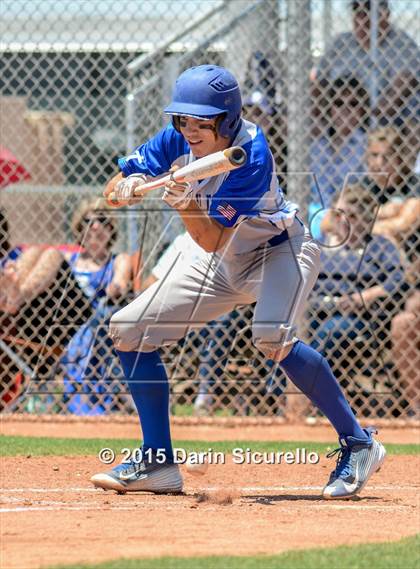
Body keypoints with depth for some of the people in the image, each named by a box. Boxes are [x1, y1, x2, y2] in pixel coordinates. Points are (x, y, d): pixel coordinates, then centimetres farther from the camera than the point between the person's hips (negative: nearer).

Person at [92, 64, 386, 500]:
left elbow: (212, 237, -32)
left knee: (271, 336, -36)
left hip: (280, 249, -7)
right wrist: (127, 185, -34)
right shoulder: (175, 142, -14)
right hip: (225, 265, 7)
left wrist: (187, 205, -50)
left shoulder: (251, 157, -30)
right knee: (128, 328, 0)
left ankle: (358, 444, -23)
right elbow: (111, 191, -12)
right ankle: (158, 463, 7)